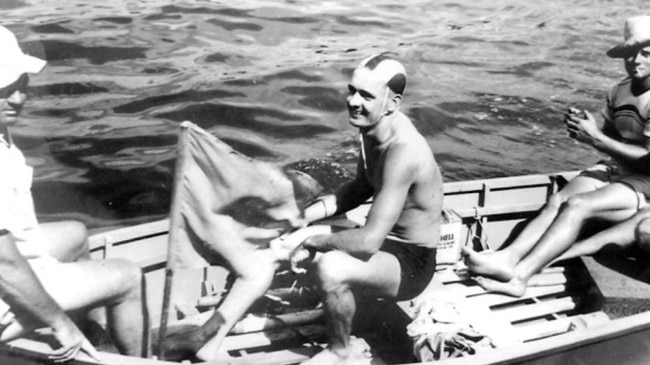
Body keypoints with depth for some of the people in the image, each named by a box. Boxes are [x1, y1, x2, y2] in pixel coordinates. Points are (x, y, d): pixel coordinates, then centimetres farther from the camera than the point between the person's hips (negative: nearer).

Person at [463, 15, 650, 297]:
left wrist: (595, 138, -23)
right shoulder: (620, 91, 8)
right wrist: (584, 129, -10)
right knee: (557, 201, -22)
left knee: (577, 205, -30)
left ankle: (519, 273, -38)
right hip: (612, 169, 6)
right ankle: (508, 257, -38)